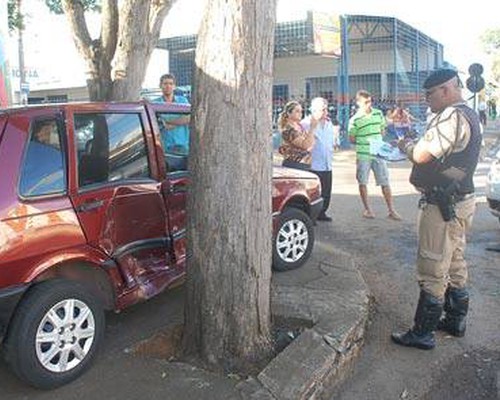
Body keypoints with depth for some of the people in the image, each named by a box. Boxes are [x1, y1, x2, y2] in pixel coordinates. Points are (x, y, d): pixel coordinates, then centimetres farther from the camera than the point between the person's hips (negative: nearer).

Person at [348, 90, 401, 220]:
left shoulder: (378, 113, 4)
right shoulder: (355, 119, -8)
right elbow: (352, 139, -3)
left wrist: (376, 138, 0)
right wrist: (364, 140, -10)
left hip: (378, 153, 3)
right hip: (363, 155, -3)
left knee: (385, 182, 2)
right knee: (362, 182, 6)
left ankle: (391, 210, 8)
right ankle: (367, 209, 21)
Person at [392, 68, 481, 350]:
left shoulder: (452, 116, -19)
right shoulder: (469, 115, 15)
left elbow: (422, 155, -26)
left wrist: (406, 145, -6)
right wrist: (416, 144, 4)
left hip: (443, 205, -11)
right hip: (460, 200, 11)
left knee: (432, 271, -3)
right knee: (454, 265, 20)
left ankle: (423, 333, 7)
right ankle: (456, 321, 33)